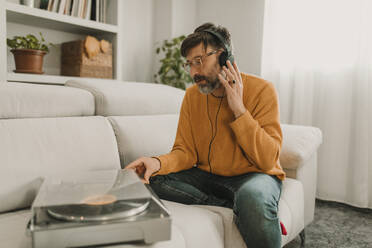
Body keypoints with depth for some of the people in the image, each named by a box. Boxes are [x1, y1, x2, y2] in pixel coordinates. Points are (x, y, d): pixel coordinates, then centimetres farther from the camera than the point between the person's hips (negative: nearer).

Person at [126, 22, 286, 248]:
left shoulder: (261, 90, -12)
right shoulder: (192, 95, 2)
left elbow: (268, 160, -19)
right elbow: (186, 152, 0)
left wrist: (238, 109, -24)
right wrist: (159, 163, -21)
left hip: (253, 176, -5)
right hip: (208, 177, 6)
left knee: (253, 196, -39)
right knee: (155, 179, -18)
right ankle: (238, 207, -16)